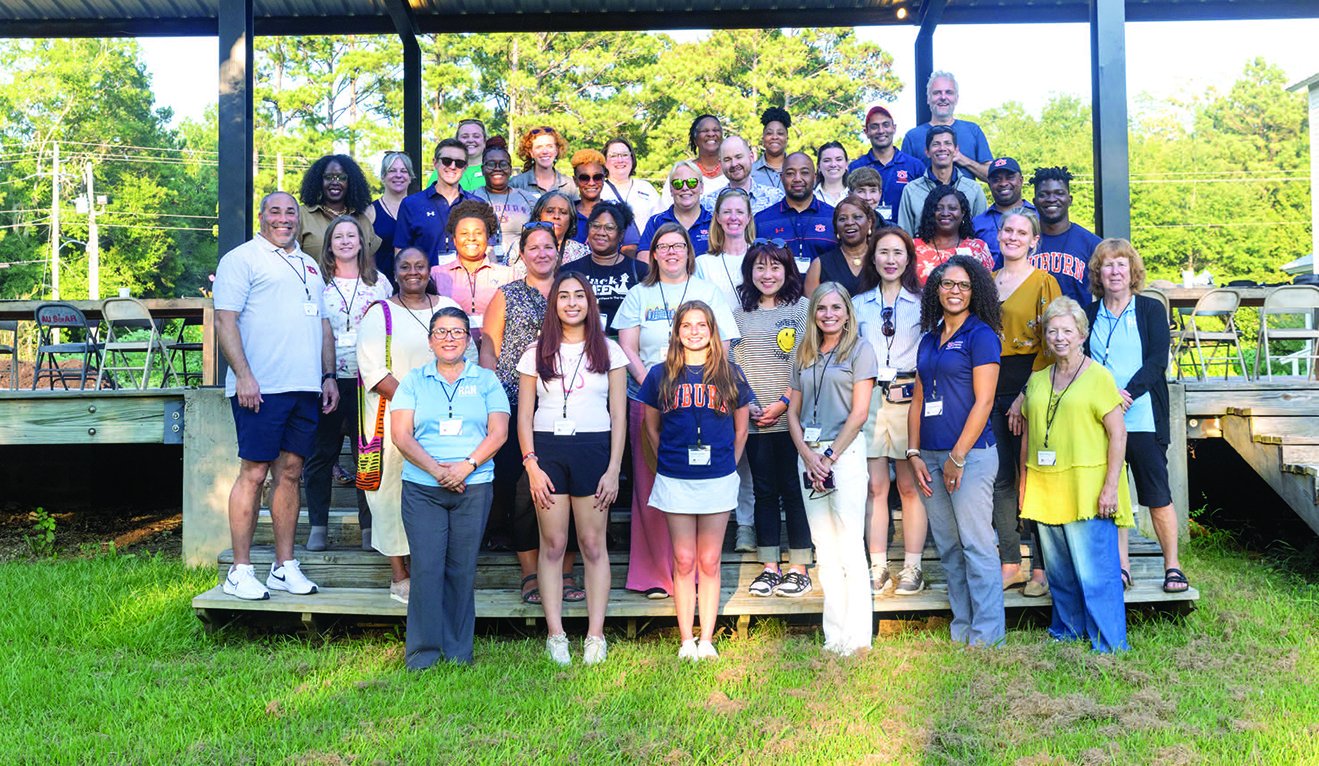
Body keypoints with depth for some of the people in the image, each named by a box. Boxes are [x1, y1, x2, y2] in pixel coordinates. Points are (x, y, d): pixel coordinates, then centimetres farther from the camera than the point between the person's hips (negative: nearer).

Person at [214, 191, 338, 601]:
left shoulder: (309, 266, 23)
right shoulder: (242, 259, 1)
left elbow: (324, 325, 25)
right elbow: (225, 320, -7)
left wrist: (329, 375, 15)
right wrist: (244, 375, -16)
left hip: (305, 388, 6)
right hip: (260, 388, -6)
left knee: (290, 472, 8)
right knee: (254, 472, -5)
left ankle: (285, 566, 15)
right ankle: (240, 571, 4)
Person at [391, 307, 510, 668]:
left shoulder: (486, 380, 11)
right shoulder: (413, 381, 11)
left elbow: (498, 432, 3)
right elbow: (401, 434, 2)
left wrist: (466, 466, -12)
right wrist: (435, 469, -12)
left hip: (474, 488, 0)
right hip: (421, 488, 0)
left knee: (462, 569, 1)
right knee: (426, 567, -5)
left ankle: (458, 652, 13)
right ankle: (422, 652, 6)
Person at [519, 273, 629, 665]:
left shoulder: (609, 351, 7)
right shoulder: (537, 353, 9)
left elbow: (619, 415, 5)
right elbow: (524, 416, 8)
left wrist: (613, 470, -2)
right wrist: (531, 464, -4)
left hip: (594, 448, 0)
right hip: (547, 449, 1)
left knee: (593, 544, 1)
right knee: (552, 544, 1)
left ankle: (595, 635, 7)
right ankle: (556, 635, 7)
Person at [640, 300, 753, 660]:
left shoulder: (730, 375, 3)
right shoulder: (660, 375, 3)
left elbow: (741, 429, 12)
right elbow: (652, 427, 13)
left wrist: (727, 466, 8)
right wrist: (670, 461, 9)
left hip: (718, 480, 0)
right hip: (675, 481, 0)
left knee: (709, 563, 5)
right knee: (684, 562, 4)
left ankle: (707, 640, 14)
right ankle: (686, 641, 13)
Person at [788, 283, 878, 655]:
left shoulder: (860, 350, 0)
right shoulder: (804, 356, 15)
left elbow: (859, 412, -6)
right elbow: (793, 412, 13)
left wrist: (829, 457, -11)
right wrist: (807, 454, -3)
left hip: (845, 450, -5)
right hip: (808, 453, 5)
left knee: (850, 547, -7)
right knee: (824, 549, 7)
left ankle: (857, 637, -2)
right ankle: (834, 635, 12)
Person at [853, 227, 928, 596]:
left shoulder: (922, 303, 8)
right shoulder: (858, 305, 15)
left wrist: (914, 387, -8)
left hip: (909, 397, -2)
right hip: (868, 398, 2)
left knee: (910, 486, -1)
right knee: (875, 487, 2)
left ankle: (912, 567, 8)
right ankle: (878, 568, 9)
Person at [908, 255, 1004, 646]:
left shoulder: (981, 335, -4)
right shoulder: (928, 340, 16)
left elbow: (984, 401, -10)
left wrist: (958, 457, -13)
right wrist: (914, 453, 7)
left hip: (970, 453, -7)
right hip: (932, 456, 7)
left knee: (976, 544, -4)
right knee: (947, 547, 10)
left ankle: (987, 635, 3)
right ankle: (961, 629, 19)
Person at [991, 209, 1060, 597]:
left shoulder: (1044, 282, -2)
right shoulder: (987, 282, 16)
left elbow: (1049, 345, -7)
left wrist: (1027, 393, -15)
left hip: (1028, 385, -5)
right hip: (990, 385, 5)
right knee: (1000, 478, 6)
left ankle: (1041, 568, 5)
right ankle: (1010, 564, 15)